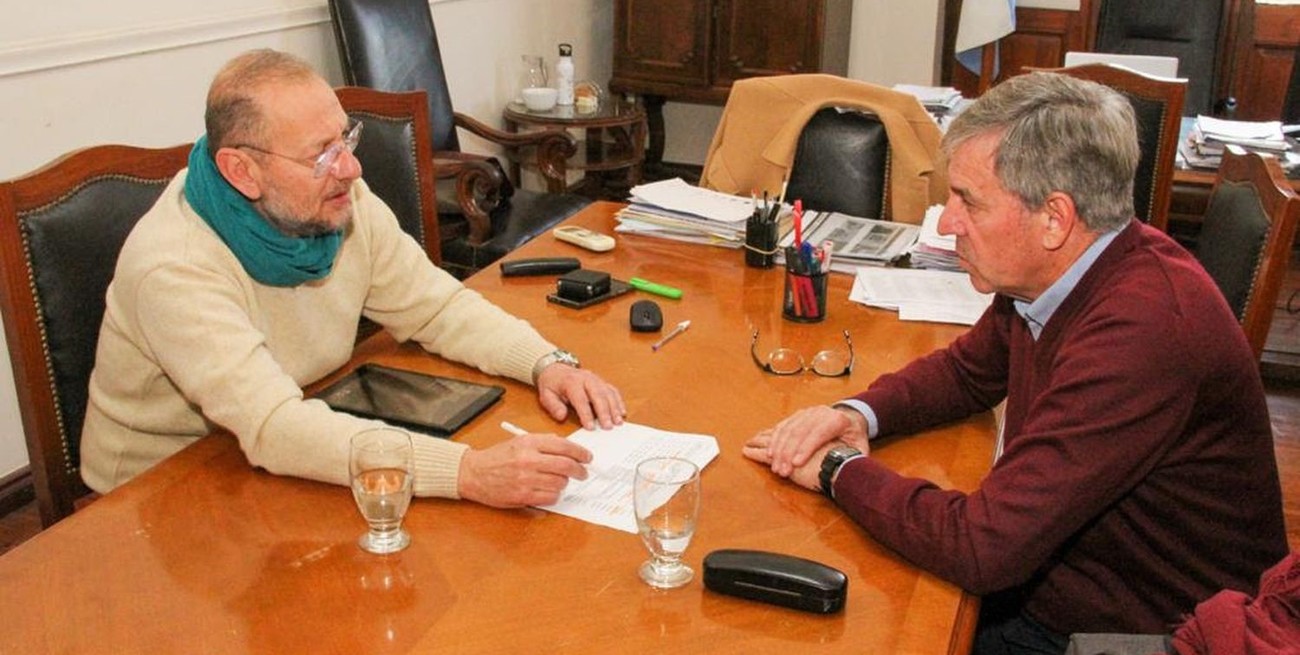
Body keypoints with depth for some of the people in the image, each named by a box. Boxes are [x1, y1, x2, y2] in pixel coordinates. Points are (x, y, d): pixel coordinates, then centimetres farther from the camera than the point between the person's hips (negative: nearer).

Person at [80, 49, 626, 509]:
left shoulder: (345, 203, -10)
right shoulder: (175, 267, -29)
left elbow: (438, 306, -1)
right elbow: (273, 429, -37)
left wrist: (547, 363, -19)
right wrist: (468, 471, -46)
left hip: (298, 462, 6)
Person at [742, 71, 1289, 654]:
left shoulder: (1139, 332, -33)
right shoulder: (1044, 274, -4)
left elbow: (982, 547, -33)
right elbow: (968, 370, 15)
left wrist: (840, 470, -17)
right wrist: (861, 414, -5)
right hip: (1049, 576, 7)